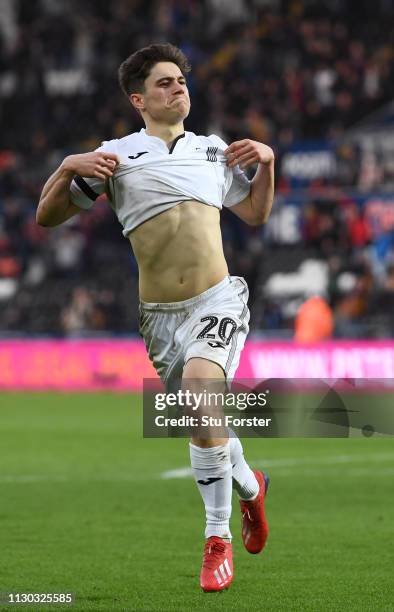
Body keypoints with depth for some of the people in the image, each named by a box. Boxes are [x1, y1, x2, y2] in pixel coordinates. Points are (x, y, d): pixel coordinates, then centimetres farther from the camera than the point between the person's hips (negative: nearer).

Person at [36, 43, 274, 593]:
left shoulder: (214, 150, 13)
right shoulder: (116, 155, 5)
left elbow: (255, 213, 26)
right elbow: (47, 217, 6)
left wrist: (266, 162, 11)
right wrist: (68, 169, -11)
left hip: (217, 301, -1)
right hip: (160, 316, 1)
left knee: (200, 384, -28)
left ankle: (218, 538, -17)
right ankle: (249, 486, 43)